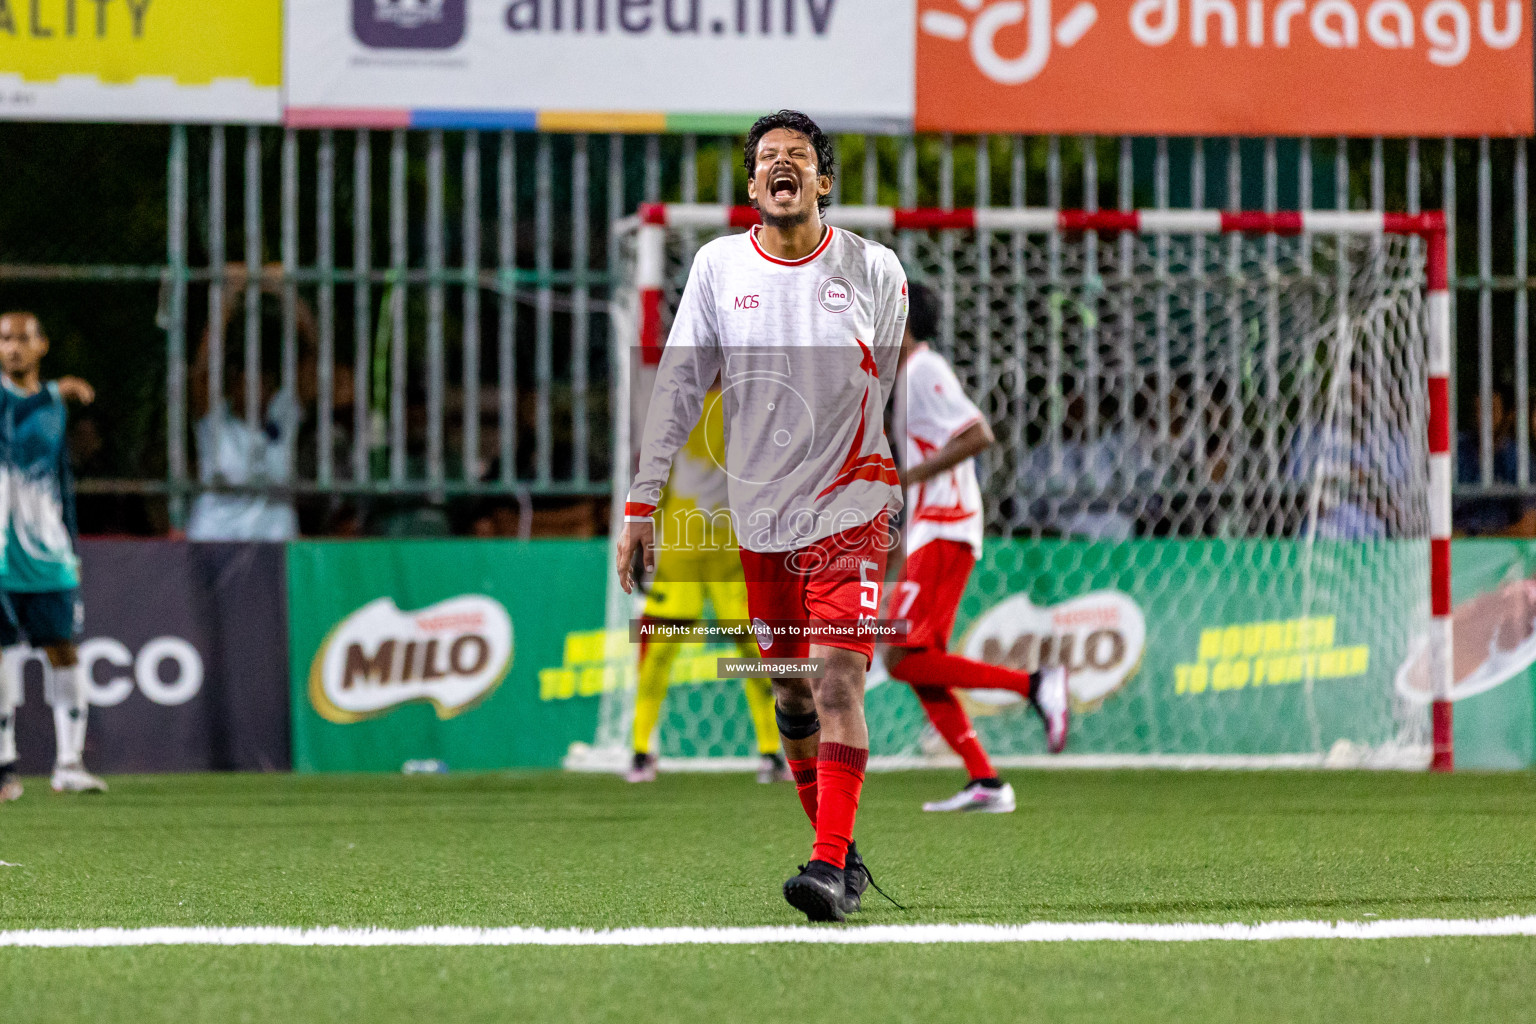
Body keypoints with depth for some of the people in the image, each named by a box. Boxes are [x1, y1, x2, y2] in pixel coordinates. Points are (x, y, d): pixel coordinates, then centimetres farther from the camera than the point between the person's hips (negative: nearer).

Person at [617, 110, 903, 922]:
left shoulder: (873, 269, -2)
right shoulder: (718, 266, 3)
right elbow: (678, 386, 3)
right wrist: (642, 503, -2)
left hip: (850, 507, -3)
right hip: (758, 512, 3)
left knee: (836, 679, -16)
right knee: (790, 688, 8)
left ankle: (829, 869, -20)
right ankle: (840, 850, 22)